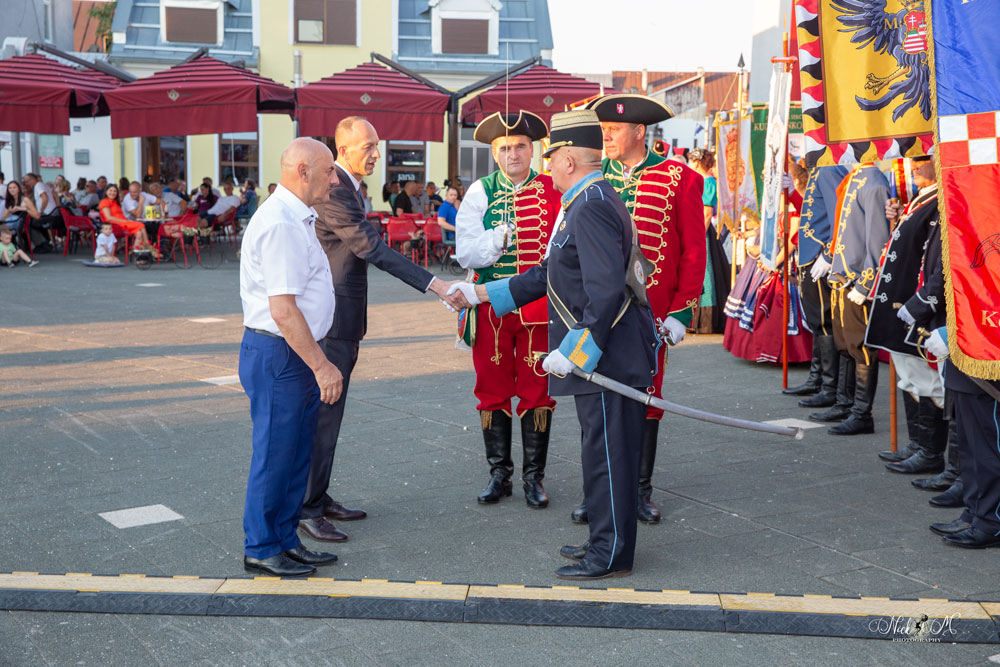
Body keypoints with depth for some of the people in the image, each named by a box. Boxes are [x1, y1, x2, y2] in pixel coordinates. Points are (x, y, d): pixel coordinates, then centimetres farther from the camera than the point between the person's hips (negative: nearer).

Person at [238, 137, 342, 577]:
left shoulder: (296, 219, 15)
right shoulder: (280, 224, -19)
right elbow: (283, 310, -24)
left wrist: (317, 363, 20)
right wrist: (321, 365, -21)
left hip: (296, 356, 10)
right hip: (277, 356, -10)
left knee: (297, 454, 16)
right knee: (275, 455, 1)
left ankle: (286, 541, 27)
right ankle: (261, 549, 14)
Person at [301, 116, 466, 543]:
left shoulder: (347, 188, 16)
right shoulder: (333, 192, -18)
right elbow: (373, 249, -25)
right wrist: (433, 285, -28)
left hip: (343, 321, 10)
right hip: (331, 321, -10)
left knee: (329, 413, 14)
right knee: (323, 415, -5)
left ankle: (318, 497, 23)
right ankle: (307, 510, 2)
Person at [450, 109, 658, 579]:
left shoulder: (591, 207, -18)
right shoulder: (589, 202, 16)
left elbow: (606, 291, -27)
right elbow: (551, 275, 20)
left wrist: (572, 352, -23)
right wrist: (483, 293, 20)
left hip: (607, 358, -11)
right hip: (598, 356, 11)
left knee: (607, 454, -2)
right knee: (602, 452, 17)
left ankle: (611, 556, 8)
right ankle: (605, 541, 28)